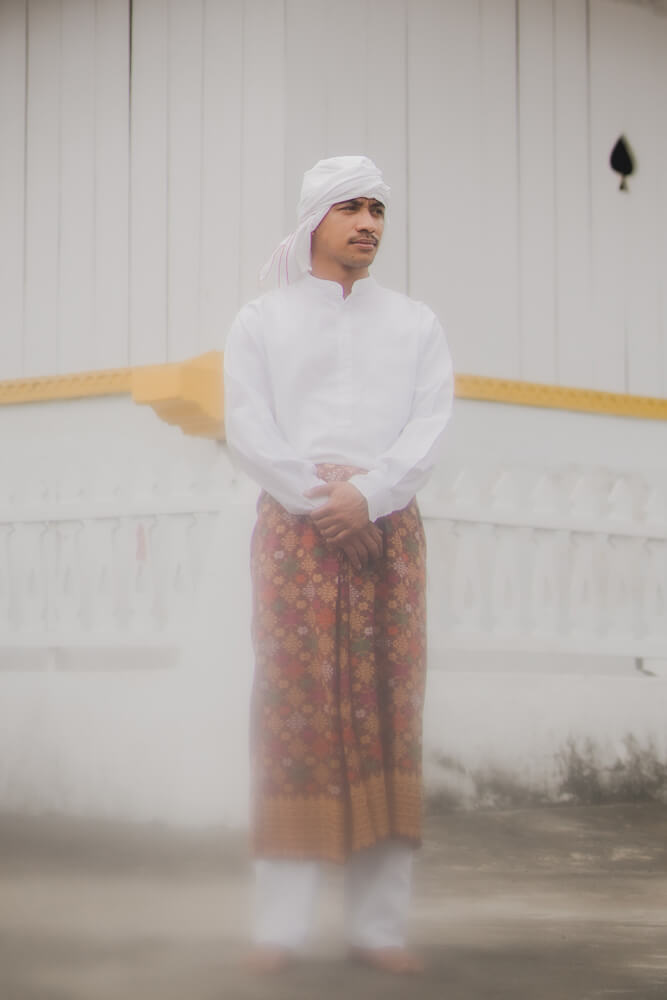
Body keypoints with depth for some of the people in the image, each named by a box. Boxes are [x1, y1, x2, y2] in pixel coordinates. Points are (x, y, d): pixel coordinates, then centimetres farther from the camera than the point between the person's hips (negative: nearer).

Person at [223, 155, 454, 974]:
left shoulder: (416, 326, 14)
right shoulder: (260, 323, 11)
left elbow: (429, 431, 1)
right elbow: (248, 431, 0)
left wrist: (366, 494, -15)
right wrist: (318, 500, -11)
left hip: (389, 531, 1)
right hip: (294, 532, -1)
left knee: (388, 716, -3)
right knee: (294, 714, -6)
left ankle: (379, 924, -1)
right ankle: (280, 926, -3)